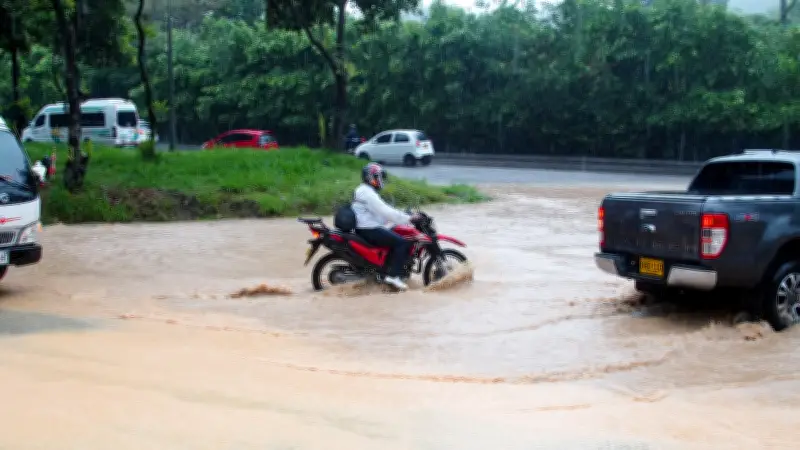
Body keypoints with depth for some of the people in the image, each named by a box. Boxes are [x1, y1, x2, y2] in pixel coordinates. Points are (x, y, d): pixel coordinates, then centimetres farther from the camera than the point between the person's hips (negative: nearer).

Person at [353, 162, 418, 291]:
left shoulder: (366, 191, 19)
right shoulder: (367, 193, -16)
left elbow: (384, 210, 21)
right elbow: (385, 212, -23)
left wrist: (405, 216, 14)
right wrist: (408, 219, -20)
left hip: (368, 228, 11)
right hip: (369, 230, -11)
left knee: (396, 237, 20)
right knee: (402, 243, -15)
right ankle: (393, 275, -17)